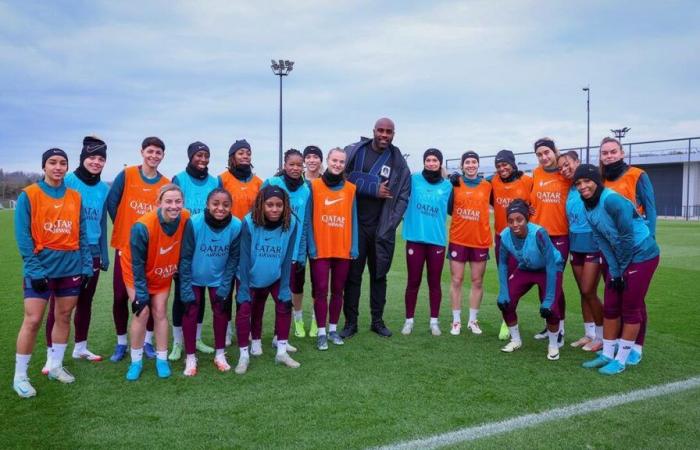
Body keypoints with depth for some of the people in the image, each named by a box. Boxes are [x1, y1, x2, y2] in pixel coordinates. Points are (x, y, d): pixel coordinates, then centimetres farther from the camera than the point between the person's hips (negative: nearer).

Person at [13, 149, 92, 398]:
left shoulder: (75, 197, 8)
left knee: (64, 317, 11)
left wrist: (86, 266, 3)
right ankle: (20, 376, 9)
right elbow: (23, 236, -8)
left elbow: (82, 234, 9)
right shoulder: (28, 195, -3)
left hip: (71, 267, 4)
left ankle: (55, 366, 27)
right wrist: (34, 270, -15)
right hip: (41, 268, -4)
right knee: (33, 320, -4)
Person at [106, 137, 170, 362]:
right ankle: (121, 343, 20)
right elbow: (111, 202, 0)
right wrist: (123, 228, 2)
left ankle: (148, 341, 21)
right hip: (125, 246, -1)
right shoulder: (126, 175, -3)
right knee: (121, 296, 4)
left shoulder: (166, 184, 1)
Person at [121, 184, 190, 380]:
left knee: (160, 312, 4)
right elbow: (137, 265, -23)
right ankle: (136, 361, 10)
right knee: (142, 312, -7)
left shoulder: (186, 219, -23)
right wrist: (141, 294, -18)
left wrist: (178, 272, 4)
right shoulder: (143, 226, -34)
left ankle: (162, 359, 16)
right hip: (138, 273, -3)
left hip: (162, 274, 3)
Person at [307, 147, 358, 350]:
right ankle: (321, 332, 10)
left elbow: (353, 219, 7)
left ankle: (333, 329, 23)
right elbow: (308, 218, -4)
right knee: (321, 290, 1)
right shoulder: (314, 186, -3)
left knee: (338, 290, 11)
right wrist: (311, 246, -10)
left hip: (343, 249, 3)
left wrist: (354, 247, 1)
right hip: (320, 250, -3)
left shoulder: (350, 189, 5)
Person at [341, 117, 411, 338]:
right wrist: (374, 189, -14)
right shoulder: (354, 151, -1)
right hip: (355, 225, -2)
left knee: (379, 275, 12)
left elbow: (403, 197, 4)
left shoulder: (399, 162, 5)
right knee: (353, 274, 4)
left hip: (382, 228, 2)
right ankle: (350, 322, 14)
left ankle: (377, 320, 23)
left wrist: (390, 226, -5)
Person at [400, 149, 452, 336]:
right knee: (413, 281, 6)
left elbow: (451, 209, 9)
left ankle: (434, 321, 19)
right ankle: (409, 320, 17)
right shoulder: (414, 179, 0)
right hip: (415, 238, -1)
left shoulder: (447, 185, 5)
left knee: (434, 282, 8)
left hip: (437, 240, 1)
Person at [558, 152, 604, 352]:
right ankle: (589, 334, 23)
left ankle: (601, 337, 11)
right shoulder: (570, 189, 9)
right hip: (575, 245, 7)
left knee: (589, 291, -5)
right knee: (583, 292, 12)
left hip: (592, 243, -7)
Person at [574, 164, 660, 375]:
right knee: (610, 306, 10)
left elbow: (627, 237, -21)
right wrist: (614, 272, -3)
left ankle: (621, 359, 10)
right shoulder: (588, 210, 2)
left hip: (641, 256, -8)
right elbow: (602, 243, 2)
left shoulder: (612, 200, -23)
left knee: (630, 308, -1)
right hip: (619, 259, 8)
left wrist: (621, 269, -11)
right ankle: (607, 354, 21)